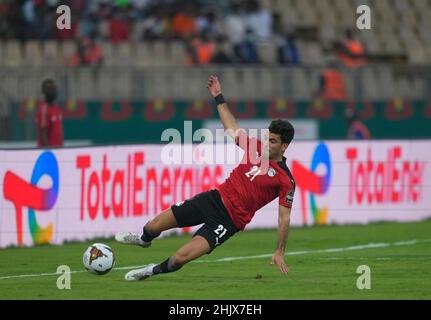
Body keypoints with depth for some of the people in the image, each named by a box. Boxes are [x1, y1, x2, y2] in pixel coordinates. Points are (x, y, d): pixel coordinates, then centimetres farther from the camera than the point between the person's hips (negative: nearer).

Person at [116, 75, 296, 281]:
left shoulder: (285, 180, -13)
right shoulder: (257, 148, 4)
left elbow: (284, 218, -11)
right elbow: (232, 129, 18)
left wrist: (280, 253, -14)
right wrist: (219, 98, 17)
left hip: (229, 220, -6)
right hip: (214, 199, 6)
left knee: (180, 258, -19)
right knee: (154, 226, 4)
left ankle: (155, 271, 13)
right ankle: (144, 239, 41)